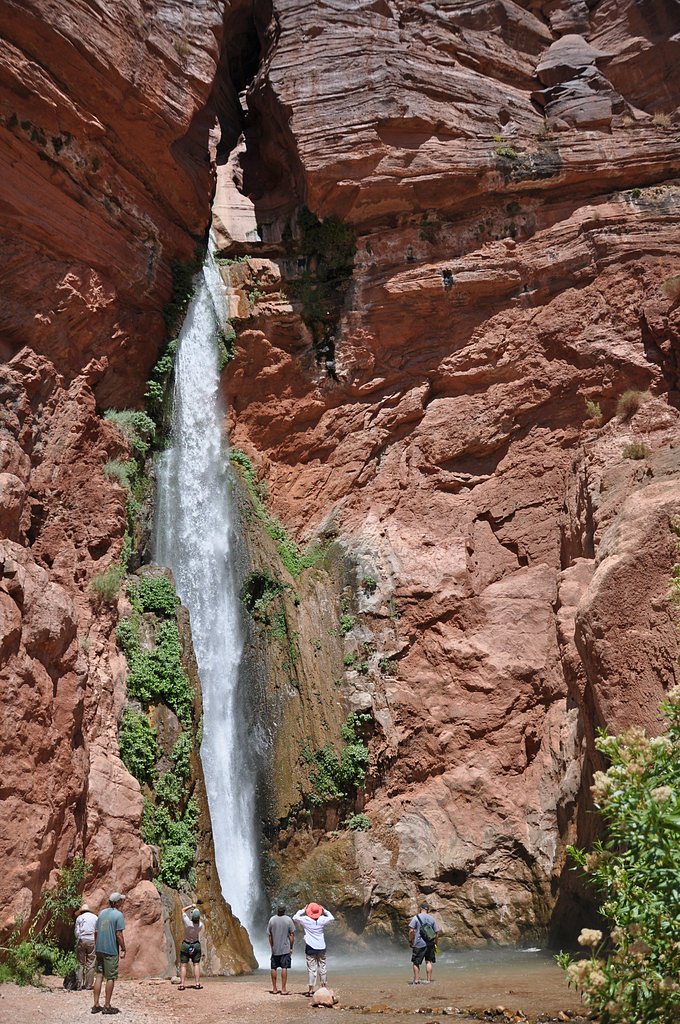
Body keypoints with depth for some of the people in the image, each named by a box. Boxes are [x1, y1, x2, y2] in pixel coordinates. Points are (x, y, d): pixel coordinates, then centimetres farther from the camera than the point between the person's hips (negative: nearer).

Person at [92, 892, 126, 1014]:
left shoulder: (102, 913, 10)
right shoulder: (118, 915, -11)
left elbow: (96, 932, 13)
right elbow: (119, 934, -14)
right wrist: (123, 949, -5)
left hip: (99, 949, 6)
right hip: (111, 950, -6)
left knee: (99, 976, 10)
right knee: (110, 978, 2)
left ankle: (96, 1005, 11)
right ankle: (107, 1006, 5)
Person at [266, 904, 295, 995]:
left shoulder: (272, 920, -3)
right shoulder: (288, 920, -7)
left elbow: (269, 935, 2)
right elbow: (292, 935, -5)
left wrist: (272, 947, 12)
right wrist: (291, 947, 4)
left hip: (275, 949, 2)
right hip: (285, 949, -2)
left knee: (274, 968, 11)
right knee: (284, 968, -1)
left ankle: (274, 989, 17)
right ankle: (283, 989, -3)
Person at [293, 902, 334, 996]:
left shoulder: (306, 920, -9)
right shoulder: (322, 920, -3)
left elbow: (295, 917, 2)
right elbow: (332, 918, 13)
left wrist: (303, 910, 8)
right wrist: (324, 910, 15)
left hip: (310, 948, -2)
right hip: (321, 947, 2)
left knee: (311, 969, -1)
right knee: (322, 967, 12)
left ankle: (311, 989, -3)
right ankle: (323, 987, 20)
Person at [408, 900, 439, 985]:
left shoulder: (416, 918, -6)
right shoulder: (432, 918, 6)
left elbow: (411, 931, -13)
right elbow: (436, 932, 6)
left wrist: (410, 940, -1)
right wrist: (435, 943, 16)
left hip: (419, 944, -4)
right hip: (430, 944, 4)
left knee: (416, 962, 7)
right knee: (428, 962, 10)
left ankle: (416, 980, 10)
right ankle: (428, 980, 9)